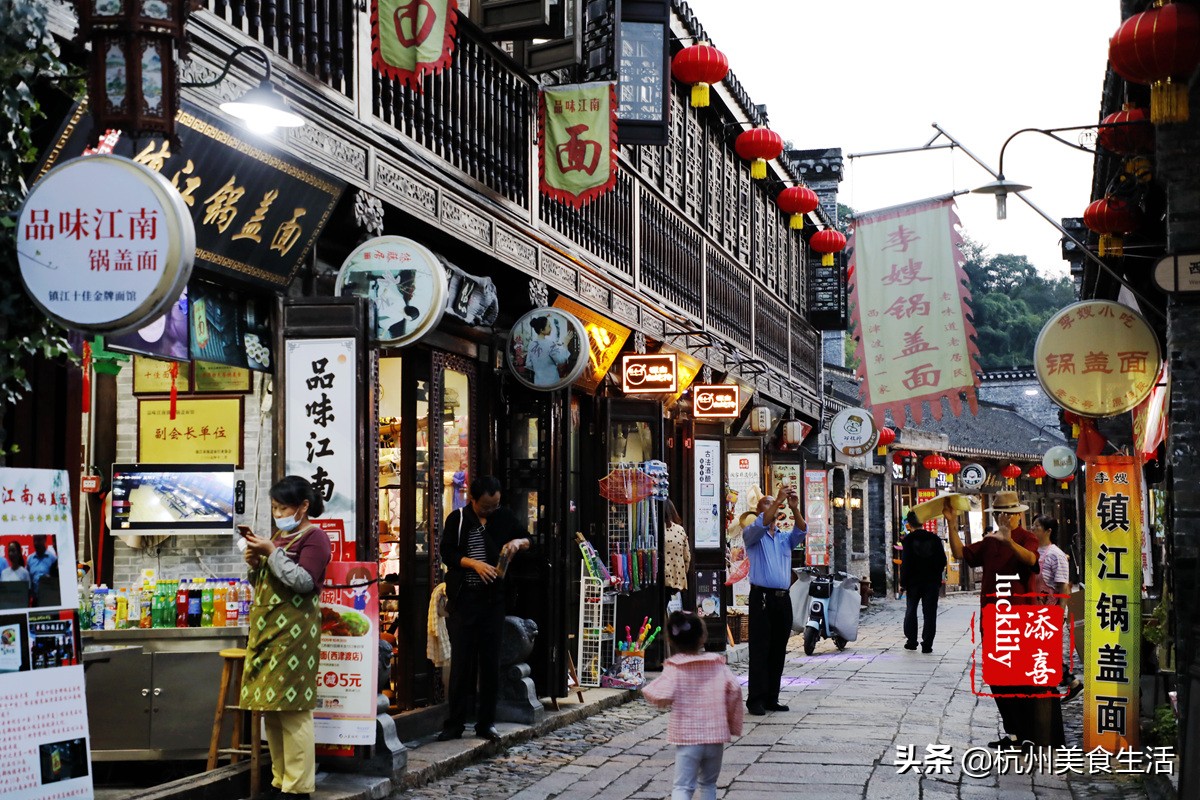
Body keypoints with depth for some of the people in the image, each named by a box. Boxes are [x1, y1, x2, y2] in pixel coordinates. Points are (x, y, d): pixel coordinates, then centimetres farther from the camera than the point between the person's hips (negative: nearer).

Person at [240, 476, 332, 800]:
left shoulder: (314, 537, -5)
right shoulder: (278, 535, 20)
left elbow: (304, 582, -17)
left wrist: (271, 553, -15)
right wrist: (254, 563, 6)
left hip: (293, 633, -9)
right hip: (266, 629, 9)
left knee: (292, 711, -10)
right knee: (270, 710, 8)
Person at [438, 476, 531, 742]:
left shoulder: (504, 517, 9)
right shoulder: (457, 519, 2)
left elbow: (528, 540, 18)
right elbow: (447, 553, -4)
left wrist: (517, 542, -5)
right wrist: (474, 563, -18)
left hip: (493, 598, 3)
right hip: (464, 598, -3)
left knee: (490, 660, 4)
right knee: (461, 660, -2)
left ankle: (486, 723, 12)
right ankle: (455, 723, 4)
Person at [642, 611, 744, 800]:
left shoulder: (674, 668, -6)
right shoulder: (718, 665, 3)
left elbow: (662, 697, -19)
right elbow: (734, 690, -5)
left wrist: (648, 689, 2)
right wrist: (733, 723, 7)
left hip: (687, 737, -3)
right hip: (716, 735, 3)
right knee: (708, 783, 20)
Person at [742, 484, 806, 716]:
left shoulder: (785, 538, 18)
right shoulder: (752, 535, 5)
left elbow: (801, 531, -1)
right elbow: (760, 525, -17)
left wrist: (795, 508, -18)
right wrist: (778, 500, -24)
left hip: (783, 598, 5)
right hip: (762, 597, -5)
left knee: (778, 651, 6)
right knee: (760, 650, -7)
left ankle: (771, 698, 12)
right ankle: (755, 700, -6)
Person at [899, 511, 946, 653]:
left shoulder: (909, 539, -8)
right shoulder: (934, 538, 1)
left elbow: (906, 563, -11)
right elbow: (942, 560, 3)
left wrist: (903, 583, -5)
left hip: (914, 581, -1)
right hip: (932, 581, 1)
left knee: (911, 610, 15)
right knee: (929, 613, 3)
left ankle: (911, 640, 15)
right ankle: (927, 644, -2)